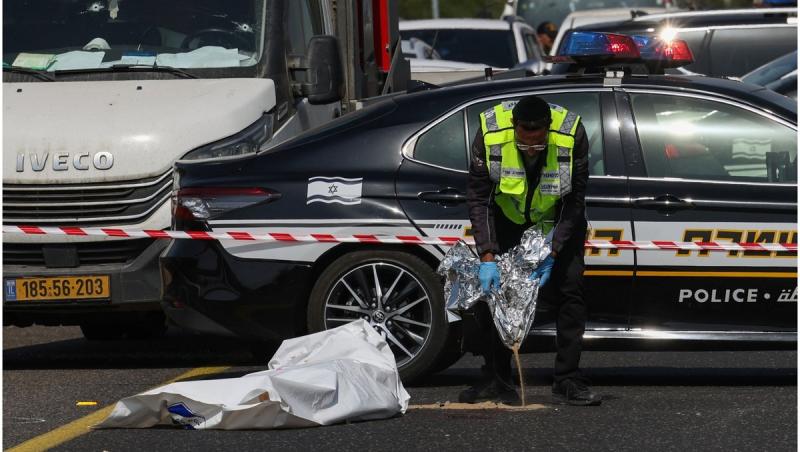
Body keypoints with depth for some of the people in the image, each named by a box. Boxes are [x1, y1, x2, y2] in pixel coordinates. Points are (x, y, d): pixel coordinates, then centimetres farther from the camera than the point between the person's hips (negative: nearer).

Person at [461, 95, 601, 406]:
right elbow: (479, 198, -23)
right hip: (507, 216, 1)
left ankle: (567, 381, -5)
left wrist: (552, 254, -26)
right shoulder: (491, 134, -31)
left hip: (557, 219, -1)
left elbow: (575, 202, -22)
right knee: (492, 287, -4)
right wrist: (488, 257, -29)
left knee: (569, 288, -10)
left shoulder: (572, 135, -32)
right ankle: (497, 380, 5)